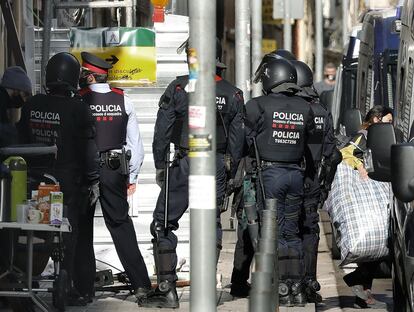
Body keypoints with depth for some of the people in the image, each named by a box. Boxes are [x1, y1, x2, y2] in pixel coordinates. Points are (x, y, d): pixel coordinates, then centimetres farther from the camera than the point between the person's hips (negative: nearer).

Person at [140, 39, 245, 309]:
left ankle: (167, 288, -3)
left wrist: (160, 166, 5)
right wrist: (233, 174, 14)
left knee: (163, 224, 3)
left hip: (184, 164, -3)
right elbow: (237, 140, 7)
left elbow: (162, 131, -4)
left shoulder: (179, 88, -6)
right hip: (217, 166, 3)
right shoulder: (233, 94, 5)